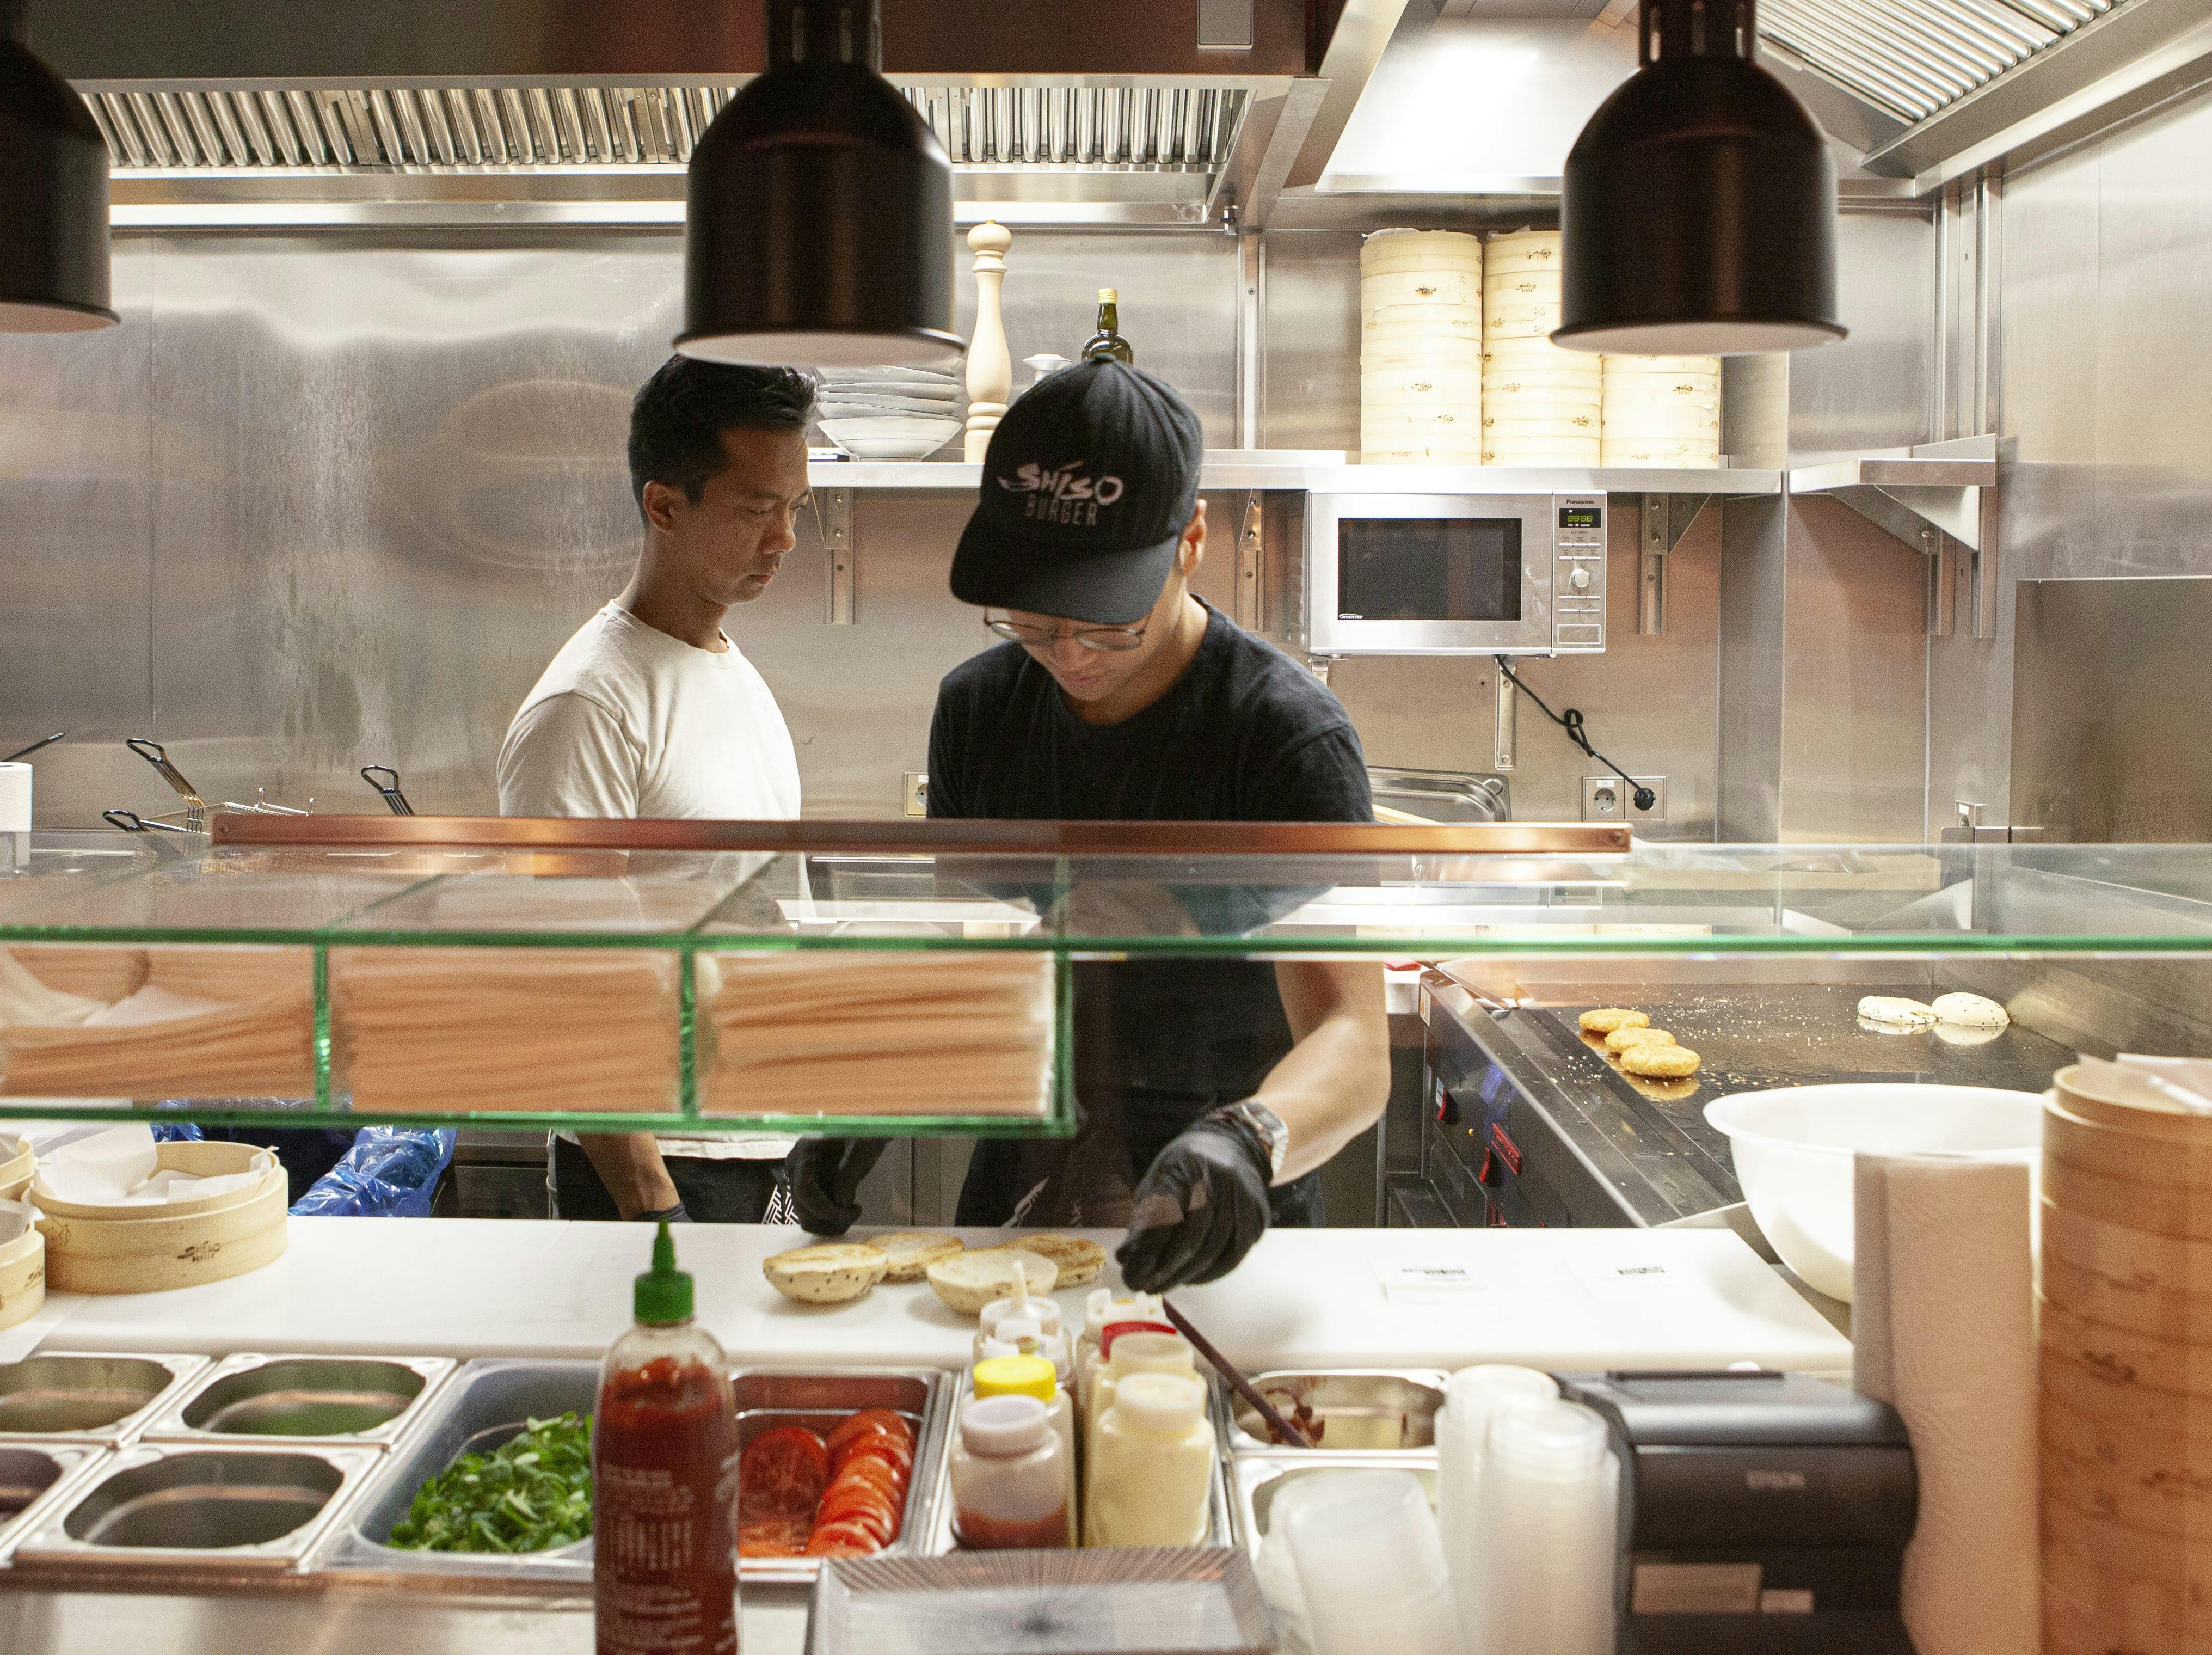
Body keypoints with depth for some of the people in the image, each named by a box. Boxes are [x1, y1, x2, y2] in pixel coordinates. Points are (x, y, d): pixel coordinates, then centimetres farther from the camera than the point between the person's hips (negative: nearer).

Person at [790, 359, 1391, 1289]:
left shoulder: (1287, 734, -15)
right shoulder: (977, 706, 2)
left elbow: (1354, 1047, -23)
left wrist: (1247, 1140, -43)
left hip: (1221, 1247, -3)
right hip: (1008, 1214, 4)